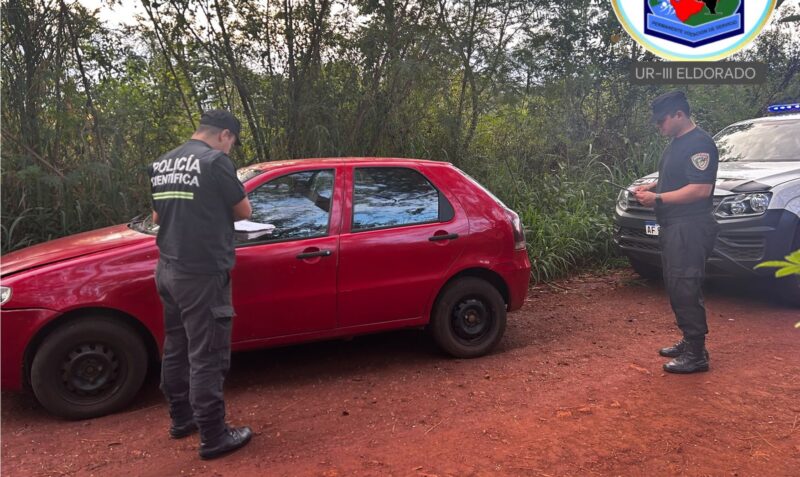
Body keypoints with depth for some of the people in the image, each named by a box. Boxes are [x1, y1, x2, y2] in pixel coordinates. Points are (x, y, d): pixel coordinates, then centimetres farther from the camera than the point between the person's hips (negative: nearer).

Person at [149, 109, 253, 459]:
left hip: (168, 269, 8)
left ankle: (181, 419, 33)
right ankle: (214, 438, 9)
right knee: (206, 356, -1)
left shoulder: (161, 164, 10)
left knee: (176, 347, 18)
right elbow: (243, 211, -5)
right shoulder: (215, 161, -13)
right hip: (202, 273, -8)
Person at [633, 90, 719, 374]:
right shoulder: (676, 143, 17)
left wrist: (657, 198, -19)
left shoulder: (699, 143, -14)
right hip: (672, 227, 10)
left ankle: (696, 353, 0)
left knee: (686, 288, -8)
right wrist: (651, 187, 10)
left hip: (690, 229, -10)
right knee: (675, 287, 14)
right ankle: (688, 341, 26)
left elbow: (700, 189, -22)